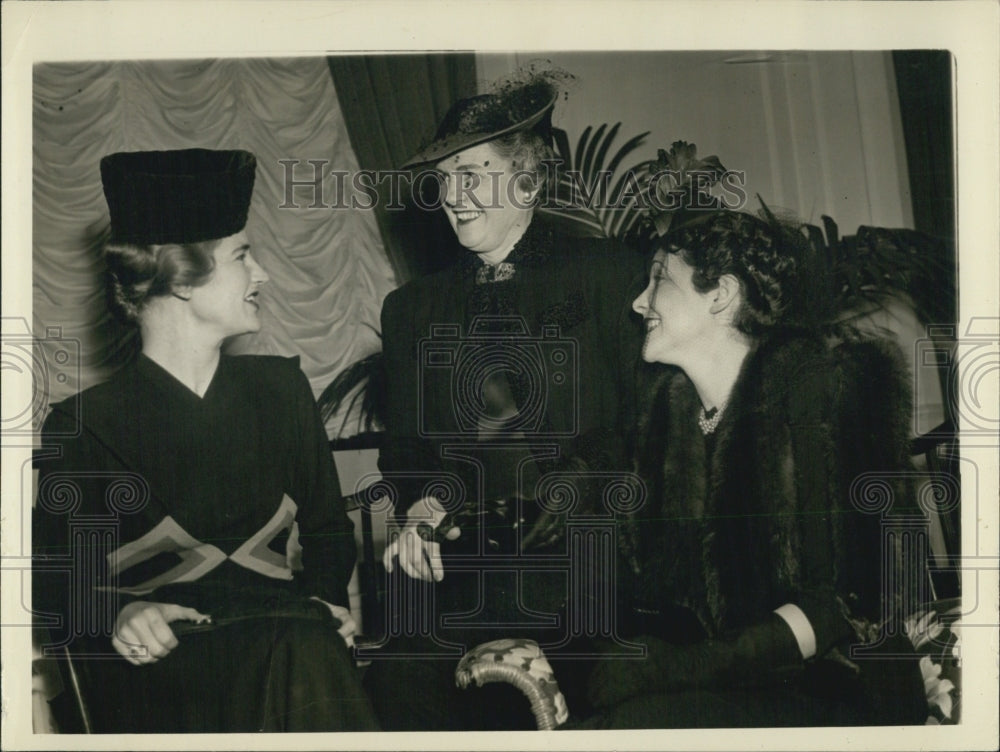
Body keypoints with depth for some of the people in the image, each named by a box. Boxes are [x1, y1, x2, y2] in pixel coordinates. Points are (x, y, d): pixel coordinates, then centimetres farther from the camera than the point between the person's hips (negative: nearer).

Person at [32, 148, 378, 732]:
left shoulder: (281, 388, 18)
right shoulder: (82, 426, 7)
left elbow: (326, 524, 25)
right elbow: (56, 579, 9)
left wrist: (327, 596, 4)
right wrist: (118, 614, -14)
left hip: (285, 629, 4)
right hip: (157, 659, -3)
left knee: (313, 659, -35)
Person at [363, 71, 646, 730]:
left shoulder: (608, 274, 8)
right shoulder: (411, 308, 20)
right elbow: (404, 445, 18)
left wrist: (580, 480, -14)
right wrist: (423, 502, -3)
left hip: (582, 552, -3)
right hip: (460, 558, 3)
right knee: (398, 684, -18)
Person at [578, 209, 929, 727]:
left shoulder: (823, 383, -10)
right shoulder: (666, 406, 9)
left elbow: (863, 596, -15)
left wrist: (695, 665, -20)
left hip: (843, 695, -4)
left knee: (642, 719, -29)